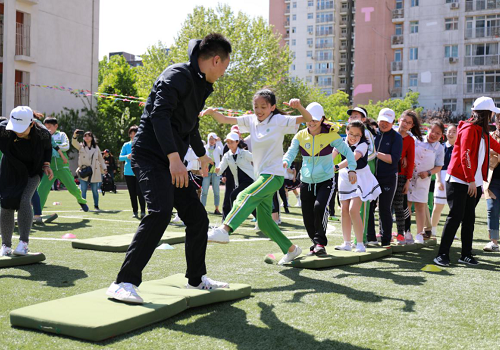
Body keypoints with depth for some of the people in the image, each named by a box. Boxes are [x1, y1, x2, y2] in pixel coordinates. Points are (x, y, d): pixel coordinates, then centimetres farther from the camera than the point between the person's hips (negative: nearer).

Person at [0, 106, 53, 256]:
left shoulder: (42, 134, -21)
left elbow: (47, 148, 0)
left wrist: (46, 165, -10)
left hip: (32, 172, -1)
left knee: (24, 201, -21)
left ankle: (24, 243, -19)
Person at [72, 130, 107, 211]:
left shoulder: (96, 147, 12)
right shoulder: (81, 146, 7)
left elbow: (100, 159, 18)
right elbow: (74, 143, -13)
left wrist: (104, 168, 11)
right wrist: (75, 135, -33)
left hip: (94, 172, 1)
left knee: (95, 190, 4)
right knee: (83, 190, -3)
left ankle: (96, 206, 16)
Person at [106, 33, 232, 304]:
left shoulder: (200, 86, 19)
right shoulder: (178, 75, -11)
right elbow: (159, 114, -26)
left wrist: (201, 155, 50)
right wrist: (174, 157, -36)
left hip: (172, 162, 10)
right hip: (151, 156, -10)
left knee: (197, 216, 9)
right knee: (160, 212, -26)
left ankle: (197, 278, 26)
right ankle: (124, 283, -24)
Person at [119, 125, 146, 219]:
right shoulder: (126, 145, 9)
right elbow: (120, 157, 5)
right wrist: (127, 156, -15)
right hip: (128, 172, 3)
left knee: (140, 192, -12)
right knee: (132, 193, 6)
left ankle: (143, 211, -7)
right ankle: (135, 212, 14)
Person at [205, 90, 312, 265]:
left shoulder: (279, 120, -5)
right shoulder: (251, 120, 9)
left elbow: (308, 119, -10)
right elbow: (225, 120, 2)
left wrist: (299, 106, -30)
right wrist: (213, 112, -19)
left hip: (274, 175, -7)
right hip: (261, 176, 7)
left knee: (246, 196, -30)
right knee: (264, 222, 11)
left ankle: (224, 230, -45)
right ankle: (291, 249, 24)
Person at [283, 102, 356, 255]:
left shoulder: (330, 135, -7)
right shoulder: (300, 135, 1)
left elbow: (347, 151, -4)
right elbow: (291, 152, -8)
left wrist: (352, 169, -19)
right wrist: (285, 162, -31)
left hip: (325, 181, -3)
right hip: (306, 182, 3)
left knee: (319, 207, -28)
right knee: (308, 217, 5)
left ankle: (320, 243, -14)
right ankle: (316, 243, 29)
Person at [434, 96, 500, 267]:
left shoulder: (482, 131, 14)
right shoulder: (469, 129, -13)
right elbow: (465, 156, -19)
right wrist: (471, 181, -20)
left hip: (473, 182, 8)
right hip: (459, 181, -8)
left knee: (469, 218, 8)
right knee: (455, 216, -9)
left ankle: (466, 254, 14)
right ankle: (442, 254, -4)